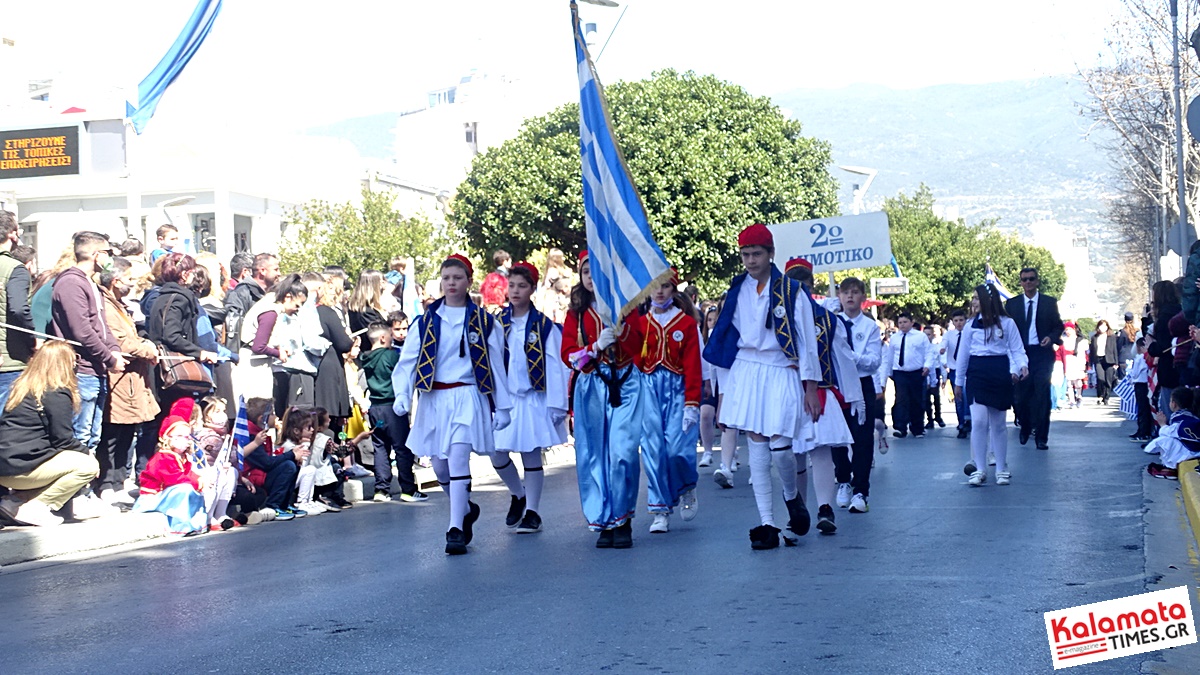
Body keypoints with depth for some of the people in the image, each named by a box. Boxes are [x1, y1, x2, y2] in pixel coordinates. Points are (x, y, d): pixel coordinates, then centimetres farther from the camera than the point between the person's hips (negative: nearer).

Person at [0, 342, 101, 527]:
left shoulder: (22, 387, 15)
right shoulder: (57, 394, -11)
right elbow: (62, 440, -9)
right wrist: (85, 451, 9)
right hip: (20, 468, -9)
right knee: (88, 465, -5)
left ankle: (17, 498, 8)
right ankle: (30, 508, -8)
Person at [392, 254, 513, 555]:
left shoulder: (483, 321, 4)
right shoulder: (427, 320, 8)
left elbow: (496, 364, 6)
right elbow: (408, 359, 2)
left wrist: (502, 406, 5)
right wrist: (402, 394, -14)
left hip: (467, 397, -3)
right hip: (434, 399, 3)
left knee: (458, 459, -16)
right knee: (440, 466, 7)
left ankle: (456, 529, -13)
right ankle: (466, 508, 34)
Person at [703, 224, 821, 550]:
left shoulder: (792, 291, -3)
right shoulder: (737, 291, 7)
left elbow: (807, 341, -2)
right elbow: (727, 338, 11)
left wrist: (811, 388, -5)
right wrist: (725, 389, 9)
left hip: (782, 374, -3)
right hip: (747, 372, 3)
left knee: (779, 445, -11)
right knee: (757, 445, -1)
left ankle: (792, 495, 22)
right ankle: (767, 524, 2)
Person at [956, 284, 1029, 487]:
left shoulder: (1007, 323, 2)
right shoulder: (971, 326, 8)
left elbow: (1017, 350, 2)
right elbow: (963, 355, 13)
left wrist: (1022, 366, -18)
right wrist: (958, 381, 16)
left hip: (1000, 375, -1)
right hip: (977, 375, 1)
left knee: (998, 423, 6)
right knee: (979, 421, -9)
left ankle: (1002, 469, 16)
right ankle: (979, 469, -2)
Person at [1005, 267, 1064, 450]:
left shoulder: (1049, 302, 8)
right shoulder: (1012, 304, 9)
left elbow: (1059, 326, 11)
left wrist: (1051, 337, -9)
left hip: (1042, 353, -1)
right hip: (1020, 352, 1)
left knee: (1042, 394, -7)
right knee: (1021, 394, 3)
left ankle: (1041, 437, -1)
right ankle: (1025, 427, 29)